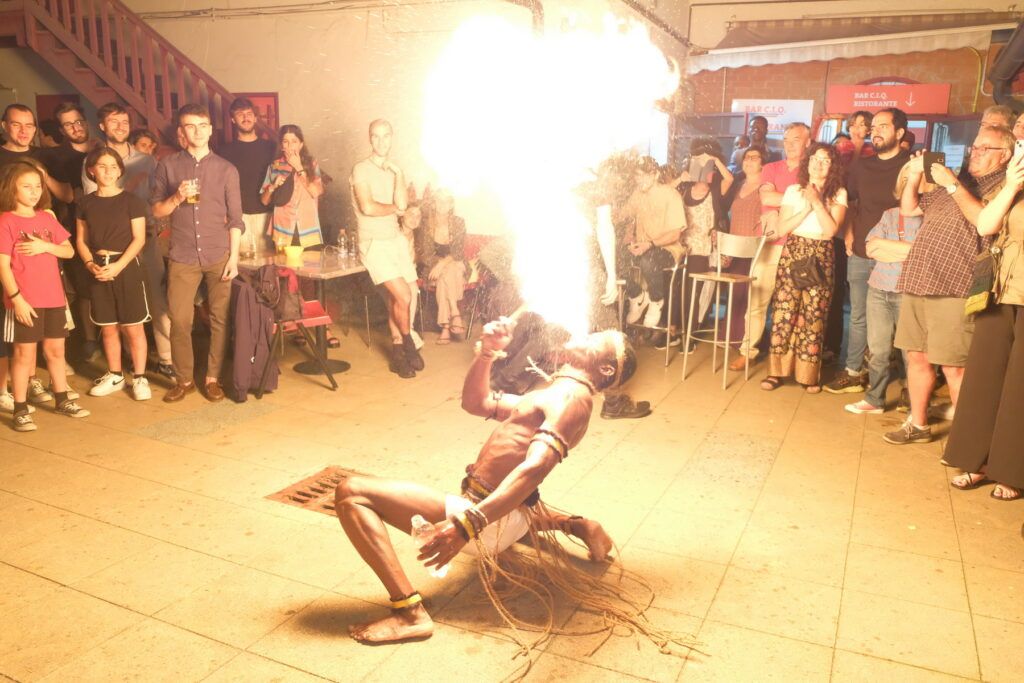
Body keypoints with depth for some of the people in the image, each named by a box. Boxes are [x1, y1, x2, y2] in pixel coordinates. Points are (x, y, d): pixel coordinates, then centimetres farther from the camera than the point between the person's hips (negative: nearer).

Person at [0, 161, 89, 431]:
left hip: (54, 298, 6)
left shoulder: (47, 218, 10)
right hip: (25, 301, -6)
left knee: (56, 350, 14)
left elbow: (69, 251, 10)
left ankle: (62, 400, 26)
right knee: (24, 354, 1)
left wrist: (45, 246, -9)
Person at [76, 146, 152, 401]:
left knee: (133, 328, -1)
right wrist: (90, 264, -9)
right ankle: (115, 375, 23)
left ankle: (139, 377, 8)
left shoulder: (131, 201, -3)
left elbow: (139, 239, -7)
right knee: (108, 328, 11)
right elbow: (82, 240, 10)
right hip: (99, 270, 4)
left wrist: (117, 266, -16)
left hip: (127, 268, -4)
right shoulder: (86, 202, 8)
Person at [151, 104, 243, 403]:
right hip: (182, 257, 1)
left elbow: (235, 218, 3)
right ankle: (183, 379, 15)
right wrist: (177, 197, -12)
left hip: (219, 256, 0)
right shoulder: (168, 165, 6)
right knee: (179, 320, 1)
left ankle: (212, 378, 14)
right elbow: (156, 210, 8)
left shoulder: (226, 169, 5)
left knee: (220, 319, 1)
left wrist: (234, 258, -4)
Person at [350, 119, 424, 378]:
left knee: (396, 297, 0)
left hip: (396, 239, 6)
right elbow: (367, 208, -17)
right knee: (403, 296, -15)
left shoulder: (396, 170, 13)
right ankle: (409, 345, 7)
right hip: (373, 243, -6)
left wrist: (398, 173, -6)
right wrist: (394, 208, -2)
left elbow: (402, 204, -2)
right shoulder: (361, 169, -6)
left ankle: (398, 353, 11)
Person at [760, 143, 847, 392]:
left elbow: (832, 229, -9)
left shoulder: (839, 194, 4)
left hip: (821, 258, 0)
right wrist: (806, 208, -8)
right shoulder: (793, 190, 7)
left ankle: (808, 374, 8)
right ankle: (777, 370, 2)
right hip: (793, 253, 1)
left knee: (814, 315, 0)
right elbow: (781, 229, -1)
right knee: (784, 311, -4)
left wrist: (817, 202, -12)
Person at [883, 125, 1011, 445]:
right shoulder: (954, 182, 22)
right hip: (918, 284, 7)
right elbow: (909, 208, 24)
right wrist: (915, 174, 9)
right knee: (917, 357, 11)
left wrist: (952, 185, -15)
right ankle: (918, 425, 23)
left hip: (953, 290, -7)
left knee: (954, 368, -7)